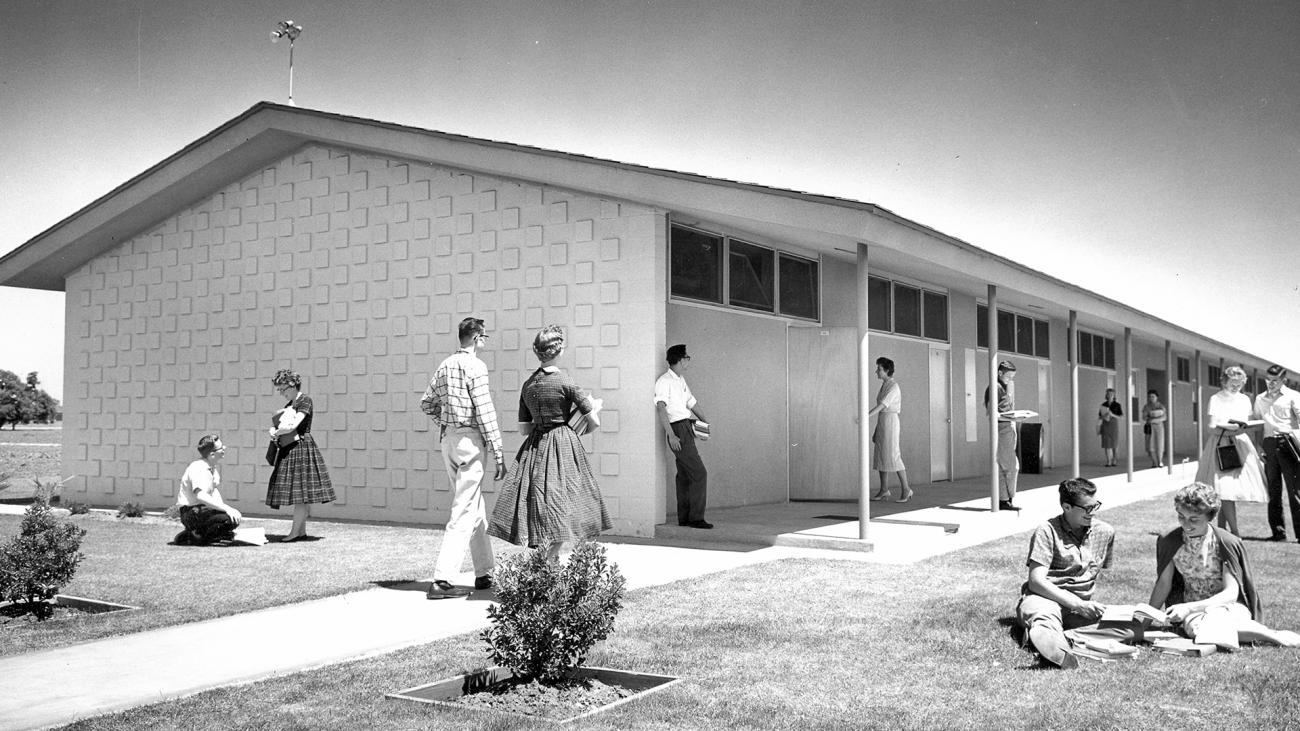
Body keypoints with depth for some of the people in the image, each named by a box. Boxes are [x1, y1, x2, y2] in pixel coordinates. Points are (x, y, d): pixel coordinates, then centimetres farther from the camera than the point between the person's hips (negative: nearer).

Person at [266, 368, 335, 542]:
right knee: (298, 492, 9)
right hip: (289, 449, 9)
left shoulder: (305, 400, -8)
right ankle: (302, 530, 13)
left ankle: (295, 532, -9)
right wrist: (274, 431, -6)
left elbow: (293, 425, -17)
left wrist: (277, 432, -1)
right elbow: (276, 426, 17)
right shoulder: (289, 405, 20)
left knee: (301, 492, -8)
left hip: (301, 447, -9)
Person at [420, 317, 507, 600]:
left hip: (448, 439, 9)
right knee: (464, 512, -7)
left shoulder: (445, 365, 12)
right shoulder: (475, 365, -12)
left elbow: (427, 403, 18)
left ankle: (485, 573, 25)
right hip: (470, 440, -9)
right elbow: (485, 412, -15)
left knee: (476, 509, 17)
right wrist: (498, 454, -13)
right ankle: (442, 579, -11)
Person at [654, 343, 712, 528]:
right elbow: (661, 409, -18)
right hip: (678, 430, -10)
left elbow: (691, 402, 26)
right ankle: (696, 517, -9)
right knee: (699, 473, -12)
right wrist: (671, 435, -23)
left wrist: (704, 420, 18)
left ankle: (683, 517, 16)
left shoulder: (680, 380, 17)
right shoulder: (665, 381, -12)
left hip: (686, 429, 10)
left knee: (685, 474, 11)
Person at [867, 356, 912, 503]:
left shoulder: (893, 387, -13)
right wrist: (876, 430, 17)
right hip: (882, 422, 9)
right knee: (880, 455, 7)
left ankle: (906, 489, -3)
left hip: (890, 421, -9)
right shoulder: (884, 386, 15)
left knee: (893, 456, -9)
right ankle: (884, 490, 11)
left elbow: (881, 405, -23)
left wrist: (866, 417, -31)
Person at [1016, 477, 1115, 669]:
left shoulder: (1105, 532, 13)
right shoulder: (1047, 532, -4)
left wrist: (1089, 603, 12)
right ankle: (1062, 653, -76)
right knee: (1044, 616, -43)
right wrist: (1078, 604, -21)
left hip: (1082, 605, 4)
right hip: (1046, 598, -4)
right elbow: (1036, 581, -12)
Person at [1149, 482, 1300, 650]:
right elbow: (1164, 584, 6)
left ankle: (1273, 635, -17)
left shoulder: (1226, 543, -11)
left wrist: (1189, 607, -27)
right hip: (1193, 610, 3)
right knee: (1197, 628, -37)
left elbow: (1231, 593, -15)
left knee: (1213, 621, -41)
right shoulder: (1170, 542, -2)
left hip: (1229, 605, -2)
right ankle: (1272, 636, -20)